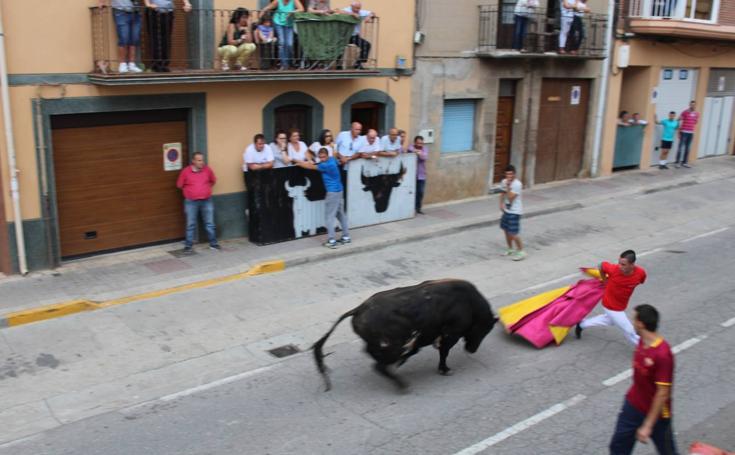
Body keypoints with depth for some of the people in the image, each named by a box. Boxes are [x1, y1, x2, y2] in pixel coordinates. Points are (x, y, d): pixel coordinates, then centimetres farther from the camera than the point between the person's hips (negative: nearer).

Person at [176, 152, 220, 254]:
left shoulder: (207, 169, -2)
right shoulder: (186, 171, -8)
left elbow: (213, 181, 16)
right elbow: (179, 185, 4)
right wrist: (190, 191, 9)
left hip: (207, 201, 2)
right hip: (191, 202, -2)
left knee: (210, 223, 8)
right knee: (191, 225, 3)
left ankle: (213, 243, 18)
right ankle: (188, 246, 10)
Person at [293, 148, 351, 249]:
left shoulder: (326, 165, -19)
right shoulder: (332, 159, 6)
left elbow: (311, 167, -7)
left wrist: (300, 163, 7)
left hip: (333, 192, -10)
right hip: (339, 190, 10)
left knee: (329, 216, -6)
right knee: (341, 214, 15)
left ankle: (331, 241, -8)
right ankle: (346, 237, 21)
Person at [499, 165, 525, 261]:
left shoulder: (517, 184, -22)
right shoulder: (504, 182, 2)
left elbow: (510, 198, -26)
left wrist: (508, 186, -27)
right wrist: (501, 204, 0)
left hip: (514, 212, -8)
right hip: (506, 210, 8)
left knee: (513, 233, -8)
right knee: (506, 230, 17)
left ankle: (521, 252, 5)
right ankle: (510, 249, 33)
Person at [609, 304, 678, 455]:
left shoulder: (662, 354, -31)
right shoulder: (642, 342, -6)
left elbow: (662, 394, -27)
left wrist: (648, 426, -24)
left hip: (656, 414, -7)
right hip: (633, 406, 7)